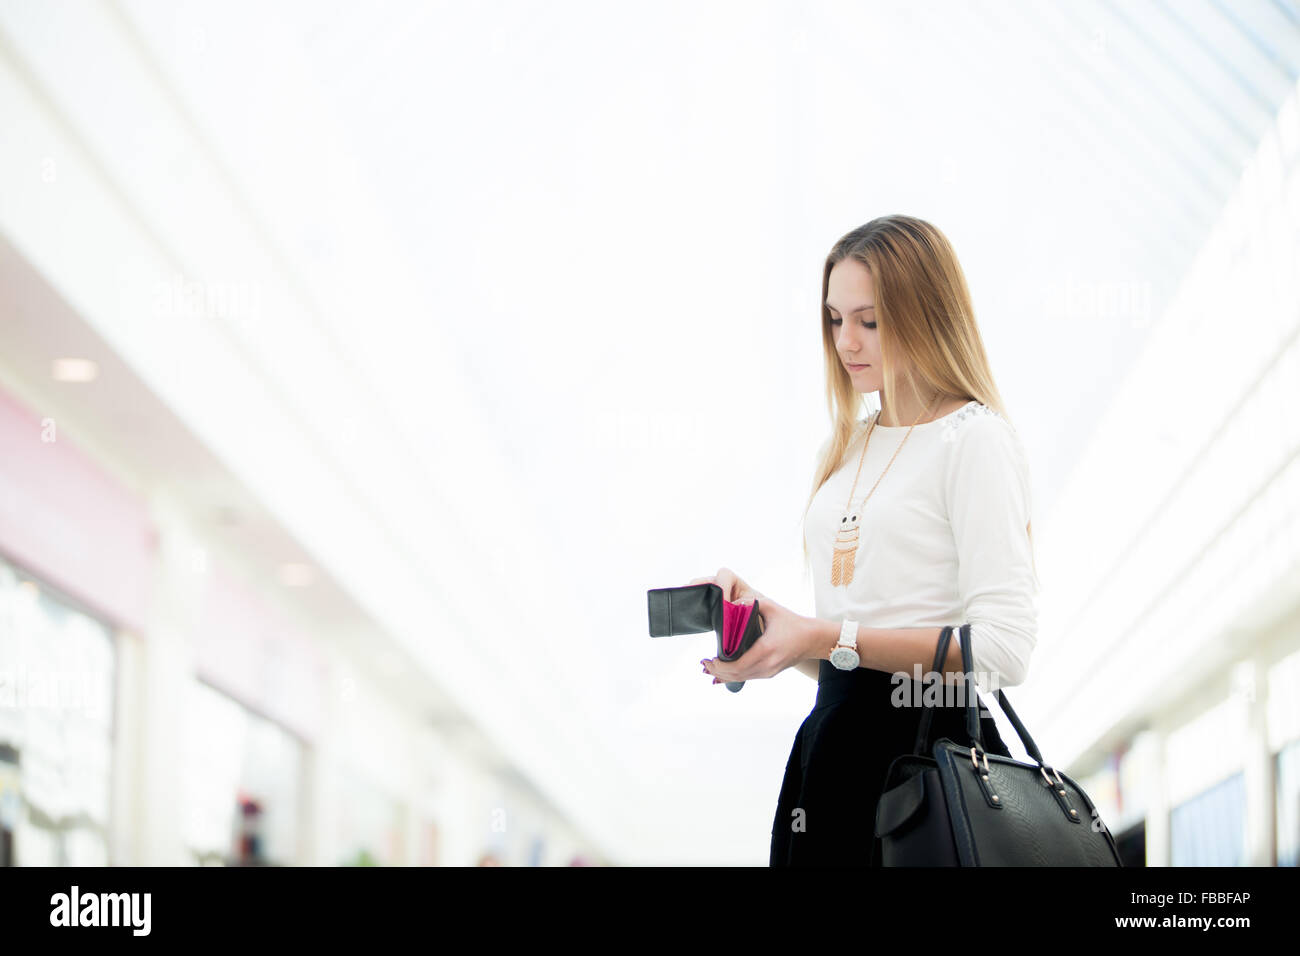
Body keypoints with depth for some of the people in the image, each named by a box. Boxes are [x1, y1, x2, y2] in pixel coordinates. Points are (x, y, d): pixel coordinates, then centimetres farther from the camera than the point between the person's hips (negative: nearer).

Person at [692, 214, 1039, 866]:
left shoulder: (975, 438, -6)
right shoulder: (844, 451, 17)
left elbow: (1004, 647, -17)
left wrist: (830, 638, -19)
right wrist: (762, 615, 1)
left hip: (930, 748, -7)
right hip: (831, 745, 7)